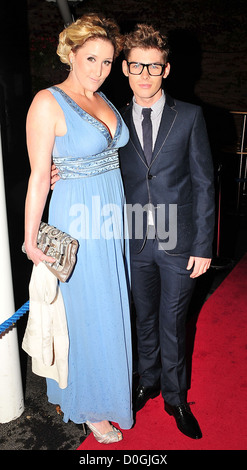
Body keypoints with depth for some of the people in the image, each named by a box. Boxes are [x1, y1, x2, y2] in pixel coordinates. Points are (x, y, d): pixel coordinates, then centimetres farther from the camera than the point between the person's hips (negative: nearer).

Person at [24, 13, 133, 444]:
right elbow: (39, 176, -14)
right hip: (78, 222, -7)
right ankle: (92, 406, 29)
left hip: (113, 217, 7)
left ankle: (111, 383, 43)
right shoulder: (48, 102, -12)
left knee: (113, 306, 19)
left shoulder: (103, 100, 9)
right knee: (89, 315, 6)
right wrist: (31, 239, -13)